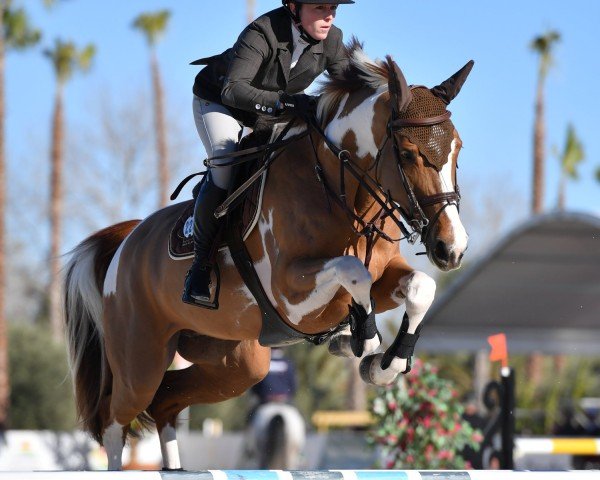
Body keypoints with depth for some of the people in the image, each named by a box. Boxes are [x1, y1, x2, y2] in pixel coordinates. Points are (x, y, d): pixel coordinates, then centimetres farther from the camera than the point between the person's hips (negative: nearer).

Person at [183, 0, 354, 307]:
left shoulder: (331, 41, -19)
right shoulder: (262, 34, -36)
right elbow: (233, 90, -42)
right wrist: (285, 102, -55)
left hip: (275, 109, 7)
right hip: (218, 101, -7)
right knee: (225, 169, -26)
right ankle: (200, 264, -17)